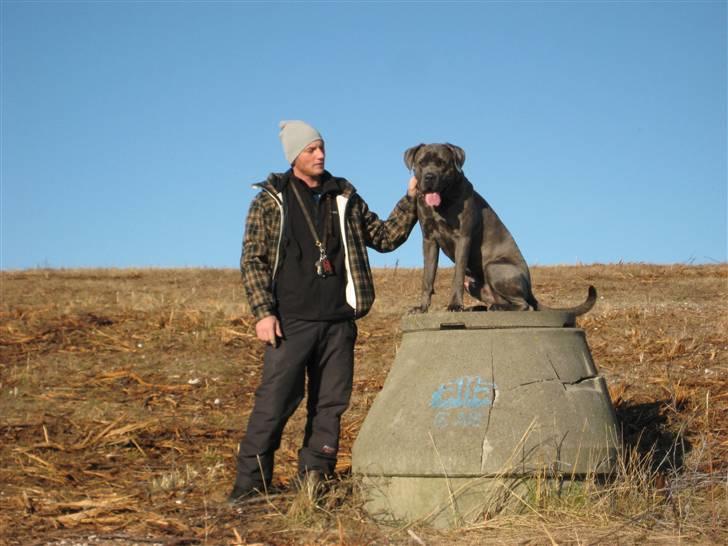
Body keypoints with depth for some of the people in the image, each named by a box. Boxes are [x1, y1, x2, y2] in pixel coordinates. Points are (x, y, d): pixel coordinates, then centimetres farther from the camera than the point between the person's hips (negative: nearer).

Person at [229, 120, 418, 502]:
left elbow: (385, 237, 17)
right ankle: (250, 483, -1)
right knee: (275, 400, -8)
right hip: (290, 321, -4)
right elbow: (252, 260, 0)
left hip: (338, 321, 4)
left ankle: (314, 479, 14)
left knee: (330, 404, 6)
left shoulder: (345, 198, 14)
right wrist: (262, 312, -10)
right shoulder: (271, 200, 3)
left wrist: (410, 200, 4)